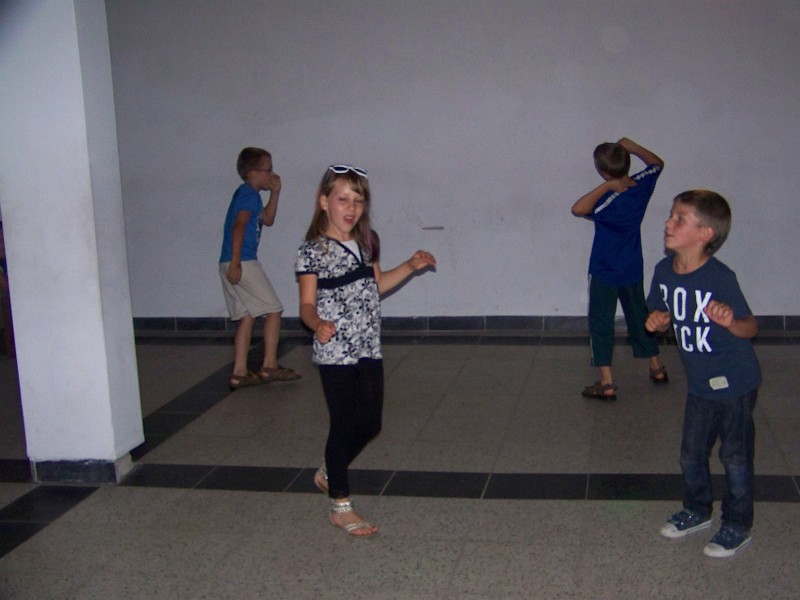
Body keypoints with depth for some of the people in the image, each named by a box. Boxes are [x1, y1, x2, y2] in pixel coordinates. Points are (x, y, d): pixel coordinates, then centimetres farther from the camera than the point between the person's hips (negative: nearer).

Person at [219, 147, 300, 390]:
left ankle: (239, 373, 9)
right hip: (242, 263, -10)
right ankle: (269, 366, 3)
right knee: (273, 310, -1)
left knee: (247, 317, 10)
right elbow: (239, 226, -20)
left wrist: (275, 193, 20)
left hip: (234, 264, 10)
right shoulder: (249, 194, -9)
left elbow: (268, 220, 30)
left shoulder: (248, 194, 21)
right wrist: (235, 262, -26)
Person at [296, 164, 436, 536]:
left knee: (370, 424, 12)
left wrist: (410, 267, 11)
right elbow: (307, 304, -13)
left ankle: (329, 474, 38)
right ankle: (340, 506, 18)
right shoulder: (312, 251, -12)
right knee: (344, 426, 2)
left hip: (368, 350, 7)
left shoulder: (367, 242, 7)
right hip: (335, 353, -6)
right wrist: (318, 324, -33)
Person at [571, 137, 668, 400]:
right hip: (633, 269, 7)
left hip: (604, 272, -7)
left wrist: (607, 186, -34)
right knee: (639, 316, 21)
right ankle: (657, 368, 33)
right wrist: (633, 147, 6)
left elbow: (578, 209, -41)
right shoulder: (643, 184, -7)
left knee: (601, 322, 1)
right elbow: (657, 163, 14)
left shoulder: (609, 201, -27)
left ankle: (607, 382, -2)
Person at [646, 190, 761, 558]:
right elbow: (660, 315, 9)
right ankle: (697, 512, 40)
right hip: (700, 384, 6)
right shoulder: (664, 271, -5)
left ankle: (737, 527, 25)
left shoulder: (720, 278, -24)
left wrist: (730, 321, -40)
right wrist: (658, 321, -15)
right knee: (691, 453, 17)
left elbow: (750, 328, -18)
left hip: (735, 382, -6)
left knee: (735, 456, 7)